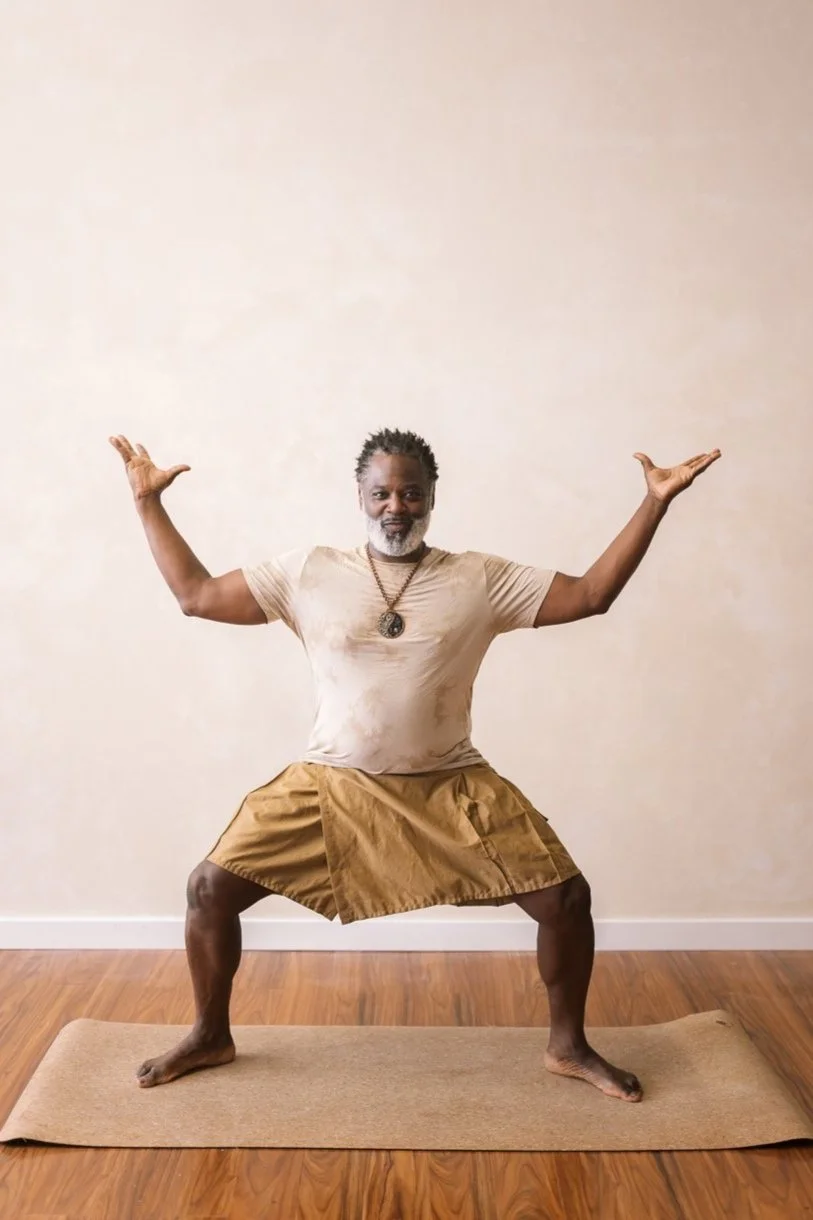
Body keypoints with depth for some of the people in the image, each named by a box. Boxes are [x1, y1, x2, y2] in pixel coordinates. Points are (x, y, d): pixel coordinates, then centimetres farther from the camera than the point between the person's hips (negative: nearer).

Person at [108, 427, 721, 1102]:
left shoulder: (480, 579, -1)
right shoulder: (308, 573, -1)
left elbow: (590, 595, -2)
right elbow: (196, 594, 3)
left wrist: (655, 504, -8)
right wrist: (149, 502, 0)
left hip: (451, 789, 0)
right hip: (331, 785, 0)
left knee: (567, 896, -7)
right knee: (210, 888, -6)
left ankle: (568, 1045, 21)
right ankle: (211, 1037, 23)